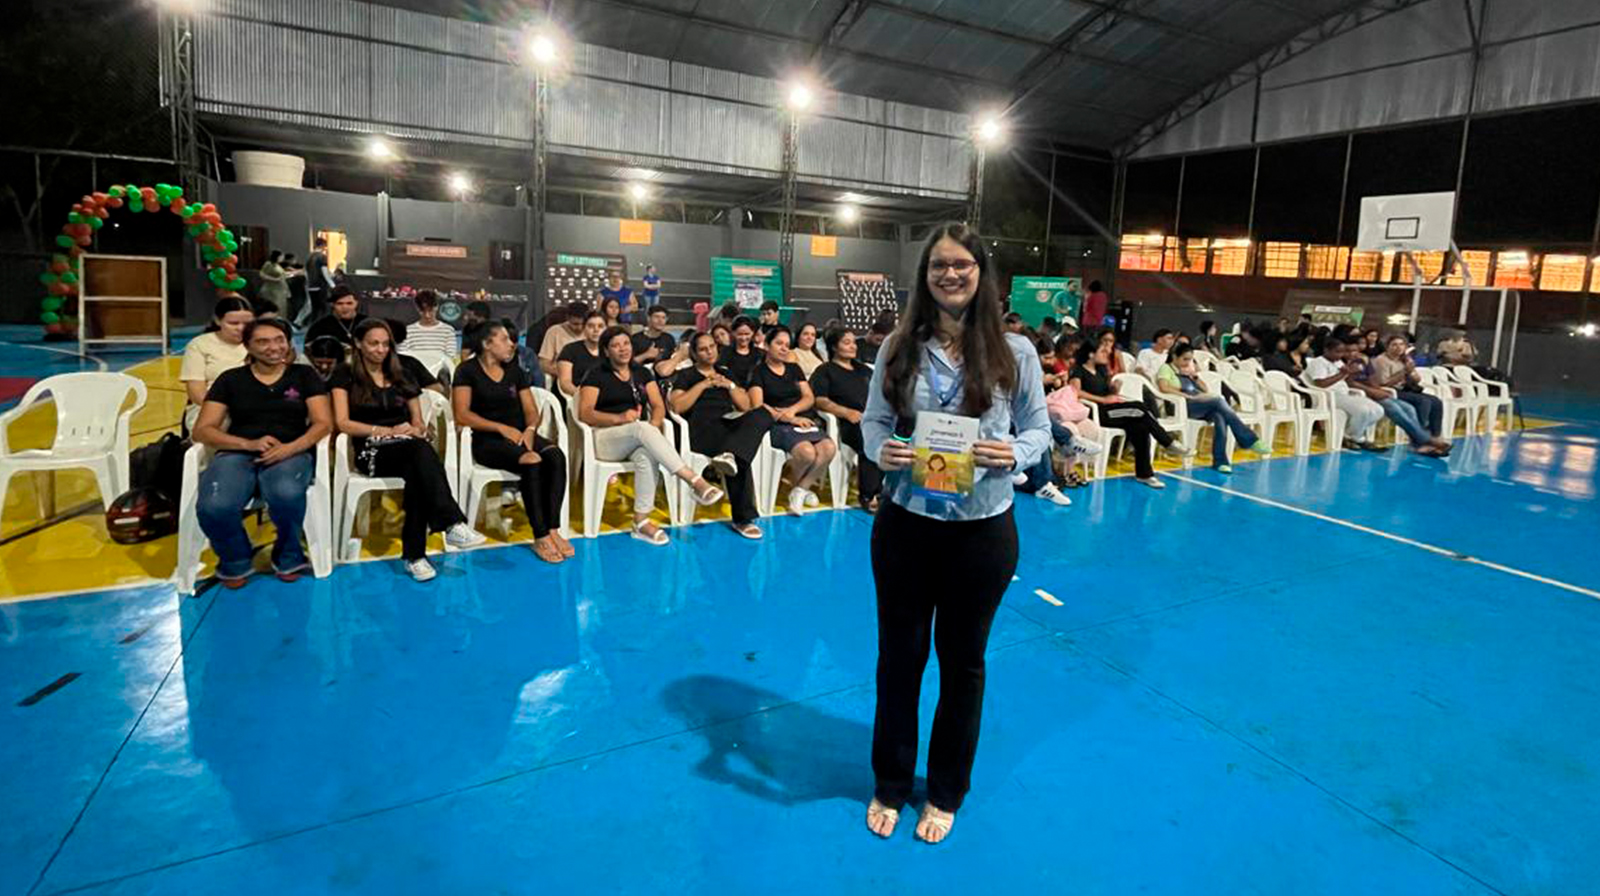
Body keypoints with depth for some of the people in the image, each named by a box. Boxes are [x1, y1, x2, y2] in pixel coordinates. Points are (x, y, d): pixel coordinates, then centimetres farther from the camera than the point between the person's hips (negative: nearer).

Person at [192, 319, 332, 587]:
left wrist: (290, 448, -16)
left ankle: (288, 557, -6)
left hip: (292, 453, -1)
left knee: (286, 495, -39)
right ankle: (235, 563, 2)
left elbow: (323, 423, 3)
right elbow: (202, 430, 6)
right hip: (237, 453, 1)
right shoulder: (231, 379, 13)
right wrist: (249, 444, -12)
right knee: (214, 507, -33)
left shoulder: (303, 375, 12)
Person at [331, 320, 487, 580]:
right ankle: (452, 523, -49)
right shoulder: (346, 377, 9)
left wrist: (418, 430, -5)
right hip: (372, 451, -4)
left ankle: (414, 554, -40)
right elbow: (342, 423, -4)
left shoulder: (402, 376, 22)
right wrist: (388, 431, -15)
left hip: (409, 448, 4)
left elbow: (418, 422, 20)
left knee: (416, 471, -37)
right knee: (420, 450, -38)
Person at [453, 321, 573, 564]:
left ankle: (553, 530, -30)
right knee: (532, 462, -34)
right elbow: (462, 415, -8)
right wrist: (502, 428, -16)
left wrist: (530, 429, -10)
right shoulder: (467, 370, 2)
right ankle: (540, 537, -29)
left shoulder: (514, 371, 17)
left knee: (556, 456, -28)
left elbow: (532, 411, 13)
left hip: (521, 435, 5)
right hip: (487, 440, -5)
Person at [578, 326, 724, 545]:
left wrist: (654, 425, -13)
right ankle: (696, 482, -44)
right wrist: (619, 418, -21)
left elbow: (658, 406, 11)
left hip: (639, 437, 3)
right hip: (606, 438, -3)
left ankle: (641, 521, -33)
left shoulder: (642, 372, 19)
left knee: (646, 455, -36)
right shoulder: (596, 375, 6)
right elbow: (584, 413, -5)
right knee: (642, 428, -36)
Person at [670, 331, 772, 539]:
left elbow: (745, 406, 23)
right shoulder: (686, 375, 18)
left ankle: (729, 454, -52)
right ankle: (743, 519, -35)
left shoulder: (725, 373, 30)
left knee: (763, 416, -34)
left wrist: (730, 385, 6)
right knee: (739, 459, -37)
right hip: (702, 429, -4)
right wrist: (703, 385, -1)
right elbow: (677, 407, 0)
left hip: (730, 425, 4)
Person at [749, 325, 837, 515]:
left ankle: (799, 490, -7)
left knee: (829, 448, -26)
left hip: (803, 420, 5)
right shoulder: (759, 371, 4)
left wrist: (792, 410, -9)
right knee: (807, 452, -33)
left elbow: (809, 398, 13)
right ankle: (799, 488, 1)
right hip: (778, 425, -5)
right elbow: (758, 406, -8)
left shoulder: (794, 368, 20)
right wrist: (790, 419, -13)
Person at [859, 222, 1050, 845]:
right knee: (899, 655, 14)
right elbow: (872, 421, 1)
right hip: (905, 524, 1)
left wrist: (1013, 454, -21)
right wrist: (882, 451, -20)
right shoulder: (900, 347, -2)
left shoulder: (1014, 352, -4)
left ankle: (946, 793, 40)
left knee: (962, 660, 16)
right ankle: (890, 784, 38)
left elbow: (1039, 428, 0)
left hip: (982, 530, 0)